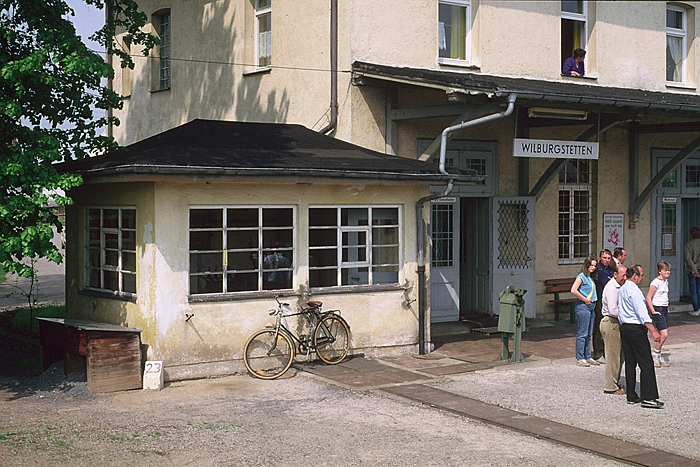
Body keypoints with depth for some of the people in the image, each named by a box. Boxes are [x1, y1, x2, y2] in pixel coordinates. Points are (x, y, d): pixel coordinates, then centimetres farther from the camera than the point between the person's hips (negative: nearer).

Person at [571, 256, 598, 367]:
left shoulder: (590, 278, 16)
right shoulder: (581, 276, -9)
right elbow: (573, 290, -20)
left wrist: (592, 301, 8)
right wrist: (585, 300, -15)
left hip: (590, 307, 9)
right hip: (583, 307, -9)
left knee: (588, 334, 12)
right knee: (582, 334, -6)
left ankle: (588, 357, 18)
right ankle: (580, 359, -2)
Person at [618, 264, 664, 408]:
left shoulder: (622, 289, 14)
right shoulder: (634, 290, -15)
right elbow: (642, 313, -21)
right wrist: (653, 331, -22)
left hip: (624, 327, 10)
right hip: (636, 329, -10)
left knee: (630, 363, 11)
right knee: (646, 364, -7)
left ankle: (631, 396, 14)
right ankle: (648, 397, -10)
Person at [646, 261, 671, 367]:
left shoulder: (666, 281, 12)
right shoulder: (656, 282, -14)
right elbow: (648, 298, -16)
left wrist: (666, 308, 17)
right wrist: (653, 311, -17)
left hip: (664, 310, 8)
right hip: (657, 310, -8)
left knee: (663, 335, 8)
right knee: (664, 335, -12)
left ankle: (658, 356, 18)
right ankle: (655, 356, 2)